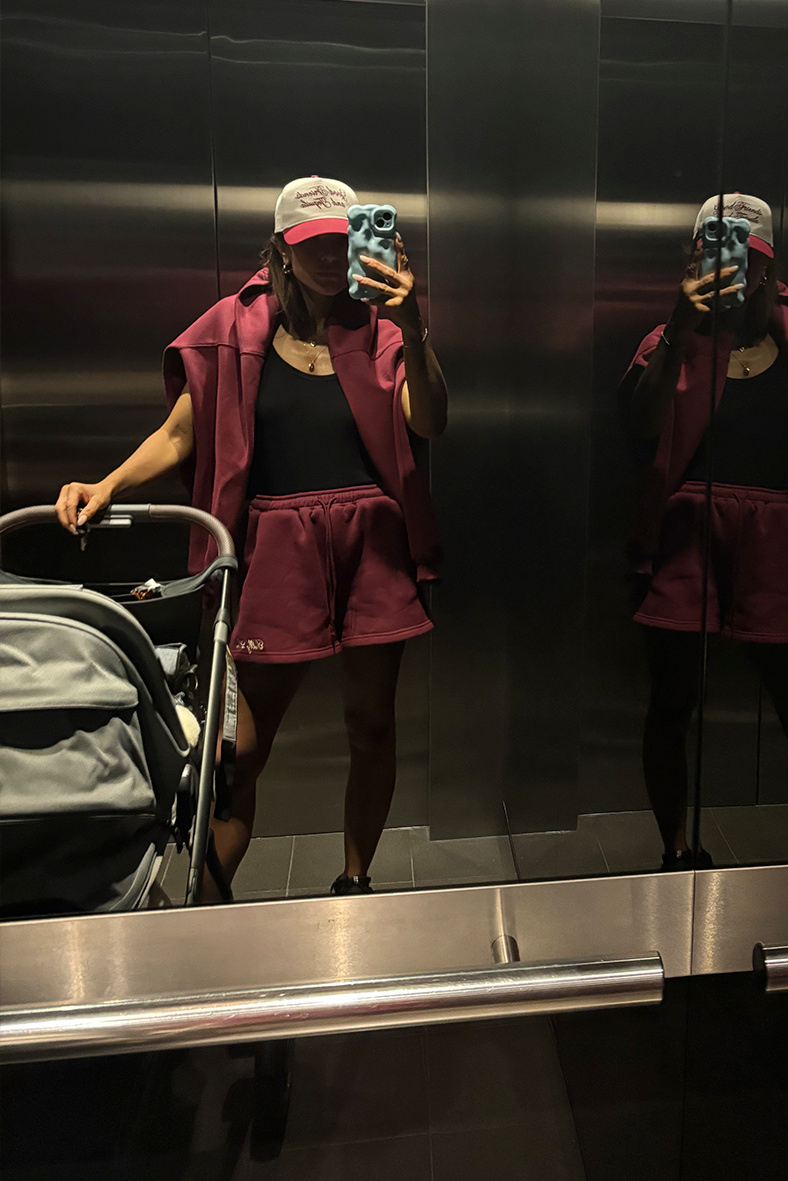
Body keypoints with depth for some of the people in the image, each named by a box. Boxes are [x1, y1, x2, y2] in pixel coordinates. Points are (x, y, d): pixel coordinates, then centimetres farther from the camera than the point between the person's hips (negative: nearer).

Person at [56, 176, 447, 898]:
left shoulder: (377, 328, 7)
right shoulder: (240, 330, 6)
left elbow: (429, 424, -8)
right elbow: (179, 436, 5)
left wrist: (412, 331, -21)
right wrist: (107, 487, -9)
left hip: (372, 541, 2)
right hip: (278, 546, -1)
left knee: (371, 723, 10)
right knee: (243, 744, -1)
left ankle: (355, 882, 32)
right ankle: (207, 907, 18)